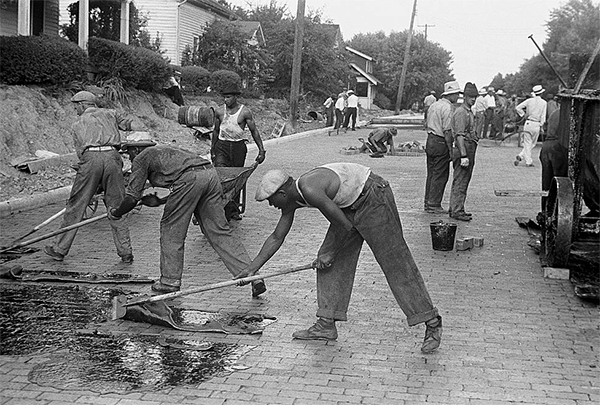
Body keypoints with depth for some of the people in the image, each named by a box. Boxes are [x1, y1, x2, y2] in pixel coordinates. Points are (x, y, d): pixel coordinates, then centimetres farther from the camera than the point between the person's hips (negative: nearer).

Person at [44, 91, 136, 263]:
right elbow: (129, 122, 11)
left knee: (75, 206, 7)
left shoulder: (78, 124, 23)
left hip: (90, 158, -1)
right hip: (112, 156, 1)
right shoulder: (110, 113, 25)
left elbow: (80, 151, 18)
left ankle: (59, 249, 16)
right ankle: (126, 253, 5)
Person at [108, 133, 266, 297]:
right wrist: (157, 201, 51)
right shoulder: (164, 149, 38)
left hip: (189, 179, -7)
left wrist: (114, 212, 27)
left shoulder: (141, 158, 17)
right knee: (219, 230, 7)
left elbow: (132, 198, 10)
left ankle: (170, 281, 17)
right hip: (210, 174, 7)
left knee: (171, 229, 11)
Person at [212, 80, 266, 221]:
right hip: (222, 146, 1)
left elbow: (254, 131, 1)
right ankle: (227, 208, -17)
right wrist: (212, 150, 19)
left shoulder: (245, 112, -4)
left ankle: (234, 210, 21)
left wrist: (261, 150, -2)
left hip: (239, 147, -1)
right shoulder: (219, 112, 2)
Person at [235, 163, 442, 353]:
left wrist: (329, 253, -7)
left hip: (374, 199, -10)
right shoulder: (292, 199, 1)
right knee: (332, 263, 6)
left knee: (394, 261, -9)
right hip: (350, 204, 10)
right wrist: (252, 269, 15)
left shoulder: (310, 190, -28)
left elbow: (344, 225, -21)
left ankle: (432, 324, -3)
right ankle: (326, 325, 12)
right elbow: (276, 237, 13)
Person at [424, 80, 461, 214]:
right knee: (440, 175, -3)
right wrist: (451, 149, -15)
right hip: (441, 143, -9)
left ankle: (428, 203, 18)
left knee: (431, 173, 14)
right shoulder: (447, 108, -14)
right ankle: (434, 205, -1)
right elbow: (447, 131, -18)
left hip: (430, 141, 9)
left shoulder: (434, 105, 14)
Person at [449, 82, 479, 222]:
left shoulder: (469, 112, 18)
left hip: (470, 150, 10)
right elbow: (459, 135, -20)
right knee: (460, 182, -8)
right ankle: (456, 211, -5)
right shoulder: (461, 112, -14)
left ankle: (455, 208, 20)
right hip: (463, 150, -10)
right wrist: (463, 156, -25)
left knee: (464, 181, 14)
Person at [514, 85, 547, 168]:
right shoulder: (544, 103, 0)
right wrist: (541, 126, 5)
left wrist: (523, 114, 8)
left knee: (527, 143, 5)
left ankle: (528, 161, -4)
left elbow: (518, 107, -4)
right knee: (532, 144, 11)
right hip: (536, 125, -1)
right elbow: (543, 116, -2)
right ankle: (521, 156, 2)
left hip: (528, 123, 1)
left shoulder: (529, 100, 2)